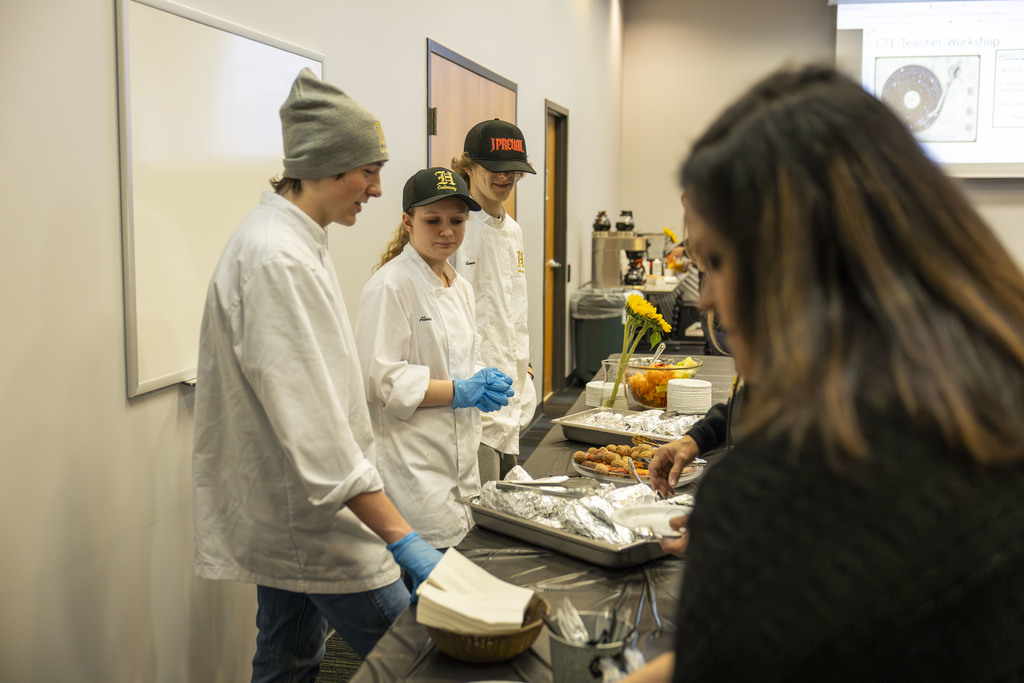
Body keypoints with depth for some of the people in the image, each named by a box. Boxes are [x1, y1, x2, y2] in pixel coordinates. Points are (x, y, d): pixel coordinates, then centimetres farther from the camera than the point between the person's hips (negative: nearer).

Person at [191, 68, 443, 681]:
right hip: (313, 519, -10)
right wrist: (401, 538, -26)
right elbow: (313, 426, -27)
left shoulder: (298, 241, 10)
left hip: (285, 512, 10)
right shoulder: (275, 257, -23)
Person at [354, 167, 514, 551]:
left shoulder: (460, 288, 14)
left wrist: (485, 385, 0)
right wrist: (458, 392, -18)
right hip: (411, 466, -8)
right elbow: (378, 378, -17)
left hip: (458, 458, 8)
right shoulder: (391, 285, -12)